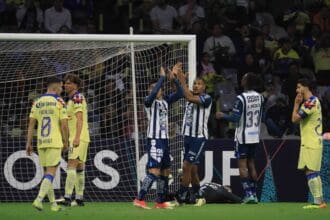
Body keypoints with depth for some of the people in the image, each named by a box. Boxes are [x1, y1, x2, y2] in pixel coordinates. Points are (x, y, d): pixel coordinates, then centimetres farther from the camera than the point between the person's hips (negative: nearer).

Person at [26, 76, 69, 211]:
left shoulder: (37, 103, 9)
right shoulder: (59, 102, -5)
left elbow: (31, 124, 7)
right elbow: (64, 125, -9)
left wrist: (29, 143, 10)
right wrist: (66, 142, 3)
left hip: (41, 142, 5)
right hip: (54, 142, -5)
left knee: (47, 172, 13)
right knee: (51, 173, -6)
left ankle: (53, 204, 15)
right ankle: (39, 200, -22)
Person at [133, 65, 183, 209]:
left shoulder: (165, 101, 13)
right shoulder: (149, 101, -6)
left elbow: (179, 93, 7)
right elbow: (153, 93, -26)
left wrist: (173, 79, -5)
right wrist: (162, 77, -20)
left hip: (164, 139, 8)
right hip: (154, 139, -8)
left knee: (165, 172, 11)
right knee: (154, 171, -17)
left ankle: (160, 202, 19)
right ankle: (139, 200, -18)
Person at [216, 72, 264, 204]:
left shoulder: (241, 98, -17)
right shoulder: (260, 97, 3)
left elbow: (235, 118, -18)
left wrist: (222, 115, -1)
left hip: (243, 136, -6)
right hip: (255, 135, 6)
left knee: (242, 165, -2)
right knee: (251, 165, 14)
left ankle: (248, 194, -11)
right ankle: (254, 194, 13)